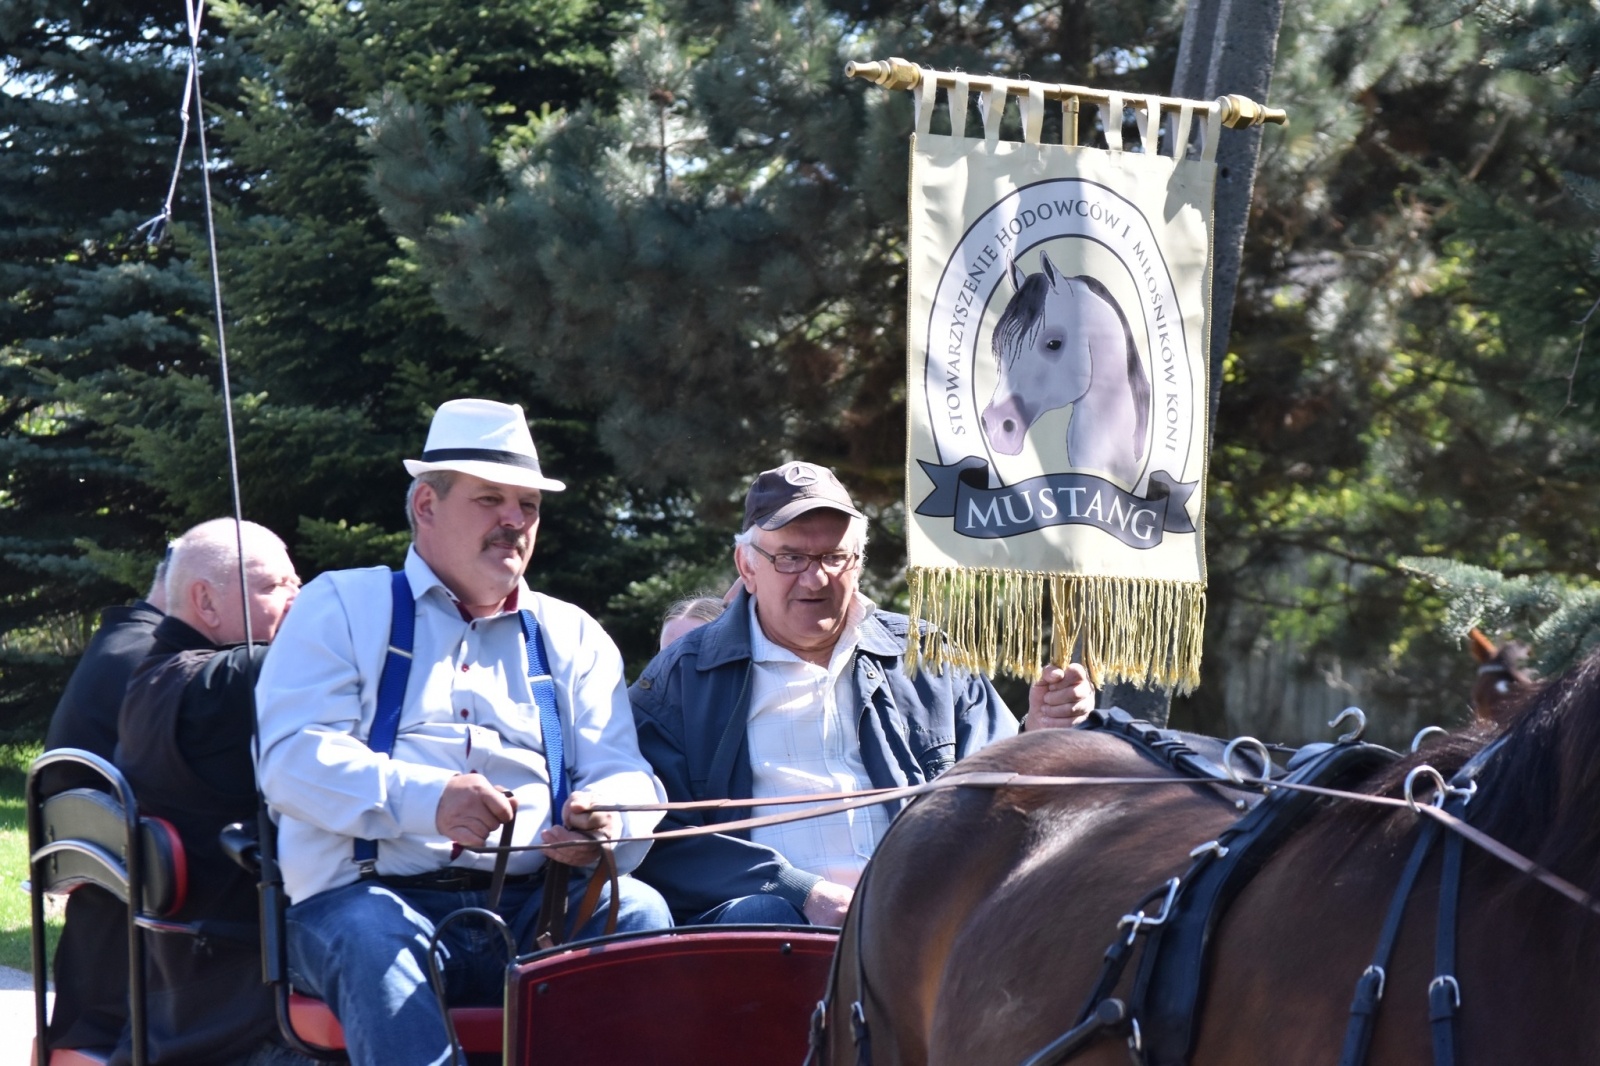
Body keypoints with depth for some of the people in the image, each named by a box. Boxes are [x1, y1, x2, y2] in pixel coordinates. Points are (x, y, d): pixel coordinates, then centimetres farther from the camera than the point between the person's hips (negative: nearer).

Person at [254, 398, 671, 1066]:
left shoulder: (572, 636, 25)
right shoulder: (342, 607, 15)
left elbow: (628, 779, 13)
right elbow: (290, 759, 0)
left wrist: (601, 823, -15)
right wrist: (426, 799, -19)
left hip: (535, 906, 3)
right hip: (368, 894, -3)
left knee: (638, 914, -27)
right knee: (372, 937, -37)